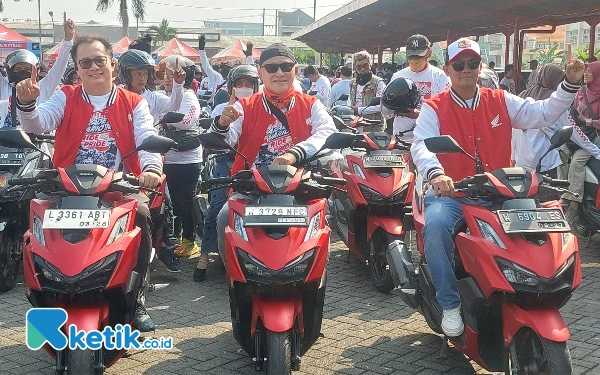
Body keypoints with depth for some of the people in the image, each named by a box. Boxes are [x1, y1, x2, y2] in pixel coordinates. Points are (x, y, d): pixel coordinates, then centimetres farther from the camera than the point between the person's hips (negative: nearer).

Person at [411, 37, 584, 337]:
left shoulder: (500, 101, 11)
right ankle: (450, 304, -19)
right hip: (451, 193, -3)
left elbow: (543, 114, 10)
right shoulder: (434, 108, 0)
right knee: (435, 226, -35)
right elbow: (421, 146, -16)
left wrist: (570, 84, -4)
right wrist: (435, 173, -37)